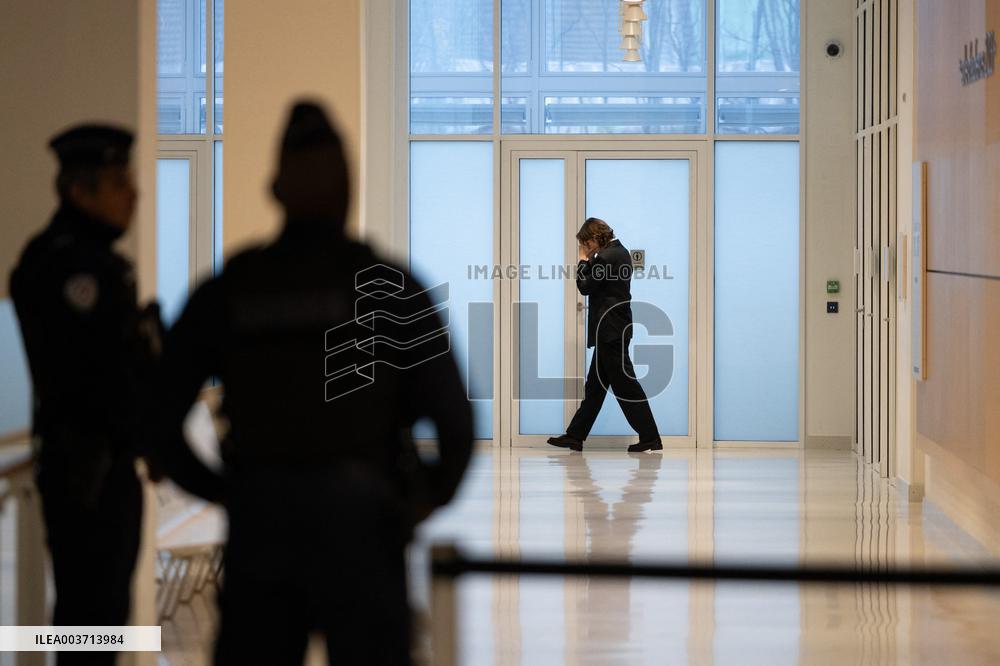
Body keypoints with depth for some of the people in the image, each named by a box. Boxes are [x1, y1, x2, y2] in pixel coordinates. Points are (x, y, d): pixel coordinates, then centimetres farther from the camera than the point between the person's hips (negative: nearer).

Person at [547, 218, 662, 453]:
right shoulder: (620, 252, 13)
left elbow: (585, 286, -11)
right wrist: (589, 260, 8)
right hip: (612, 329, 10)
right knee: (595, 385, 12)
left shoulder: (605, 257, -17)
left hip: (610, 329, -10)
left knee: (625, 384, -6)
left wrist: (583, 260, -1)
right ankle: (575, 436, 18)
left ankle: (650, 438, -4)